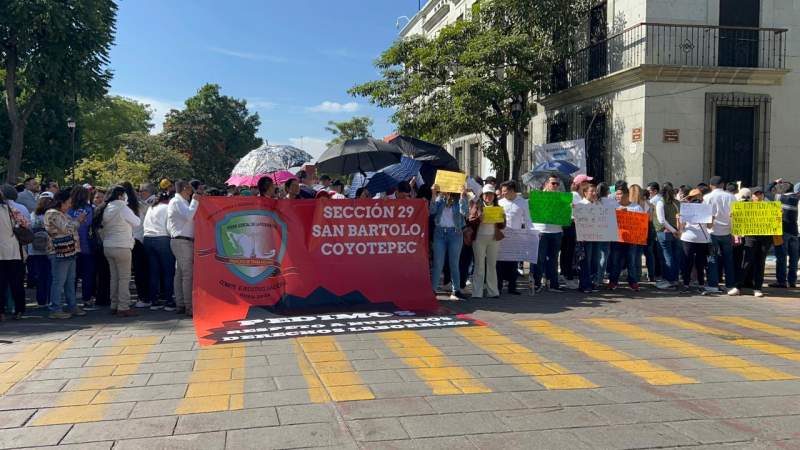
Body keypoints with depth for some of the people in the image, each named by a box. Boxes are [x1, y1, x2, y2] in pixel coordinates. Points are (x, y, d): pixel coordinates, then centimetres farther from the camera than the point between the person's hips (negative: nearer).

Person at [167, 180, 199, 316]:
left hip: (182, 241, 10)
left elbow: (188, 217, 19)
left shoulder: (181, 202, 21)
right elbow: (189, 216, -19)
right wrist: (194, 201, -10)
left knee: (179, 273, 10)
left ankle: (180, 305, 13)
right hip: (182, 241, -10)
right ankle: (189, 307, -11)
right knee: (187, 274, -11)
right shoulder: (177, 202, -8)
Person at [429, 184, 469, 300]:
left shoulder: (460, 198, 4)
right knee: (437, 263, 1)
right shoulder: (440, 198, 8)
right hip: (439, 232, 1)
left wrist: (462, 195, -18)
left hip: (455, 233, -1)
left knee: (454, 263, 4)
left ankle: (456, 290, 8)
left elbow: (464, 212, -13)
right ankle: (433, 289, 4)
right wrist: (434, 195, -12)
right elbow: (432, 211, -5)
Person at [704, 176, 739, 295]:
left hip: (713, 232, -2)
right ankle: (731, 286, 10)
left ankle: (713, 285, 2)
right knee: (728, 259, 9)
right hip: (727, 232, 2)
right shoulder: (731, 197, 3)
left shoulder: (707, 197, -4)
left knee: (713, 259, 4)